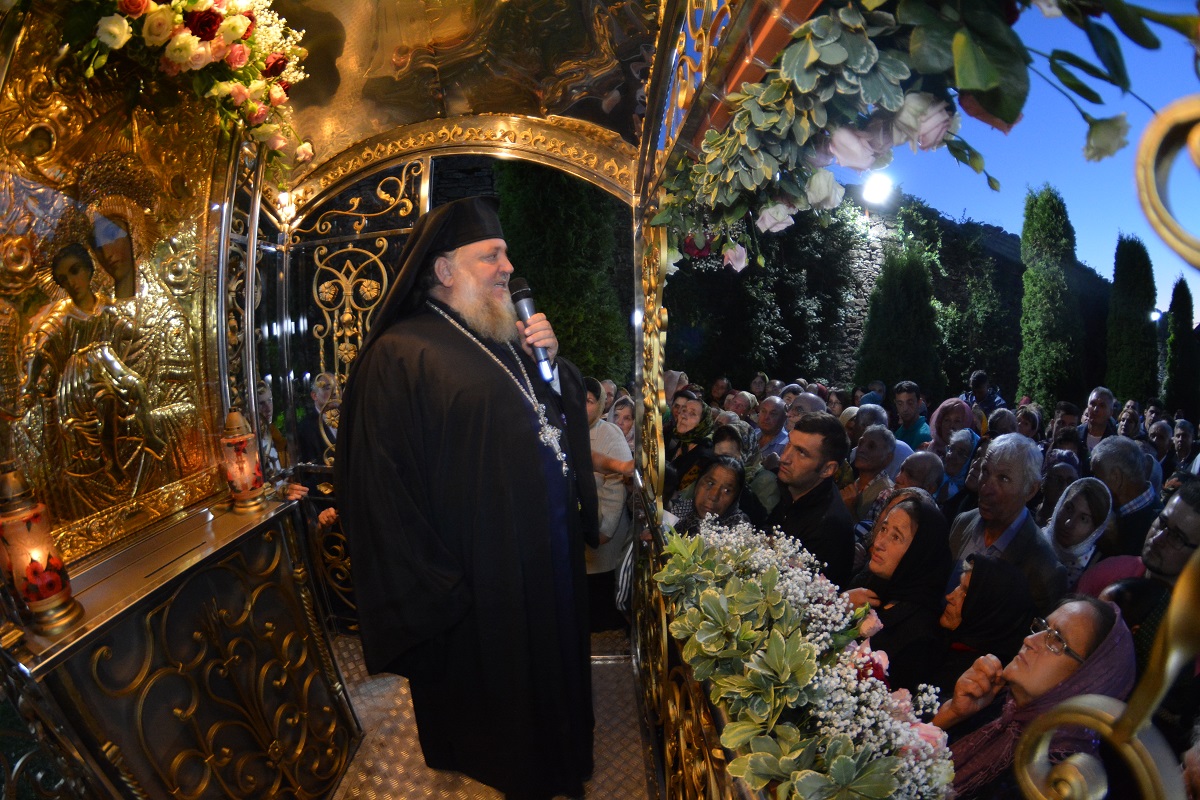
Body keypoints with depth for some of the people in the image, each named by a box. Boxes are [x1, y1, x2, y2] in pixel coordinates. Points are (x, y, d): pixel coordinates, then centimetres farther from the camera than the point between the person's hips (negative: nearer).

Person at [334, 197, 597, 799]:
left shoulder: (505, 340, 9)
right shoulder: (401, 354, -15)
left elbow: (569, 413, 14)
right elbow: (386, 493, -19)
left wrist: (550, 359, -5)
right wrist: (437, 591, -18)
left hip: (547, 561, 8)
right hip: (480, 578, -7)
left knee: (549, 677, 23)